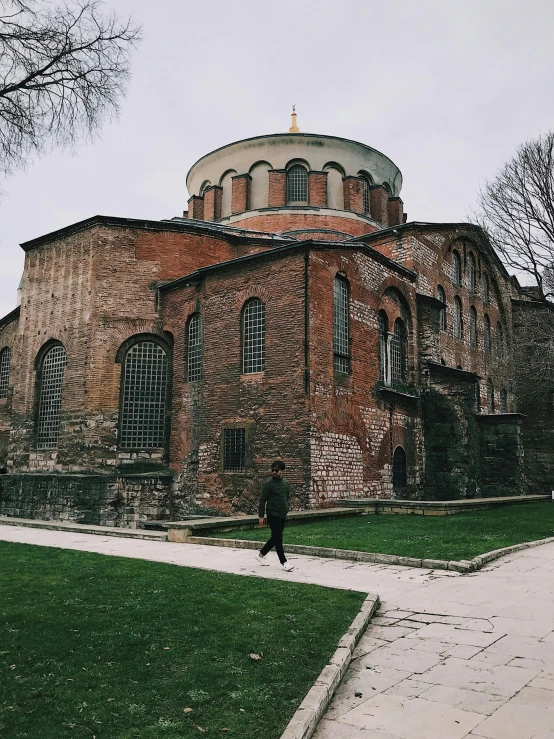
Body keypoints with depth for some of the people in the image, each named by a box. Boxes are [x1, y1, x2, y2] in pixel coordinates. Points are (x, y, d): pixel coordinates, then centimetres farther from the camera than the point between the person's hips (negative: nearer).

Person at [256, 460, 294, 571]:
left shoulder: (285, 483, 8)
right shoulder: (269, 484, -10)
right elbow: (262, 500, -8)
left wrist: (286, 506, 8)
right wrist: (261, 516, -10)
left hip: (283, 515, 7)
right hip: (273, 515, -7)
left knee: (275, 538, 13)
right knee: (278, 538, -8)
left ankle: (261, 555, 30)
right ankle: (284, 562, -3)